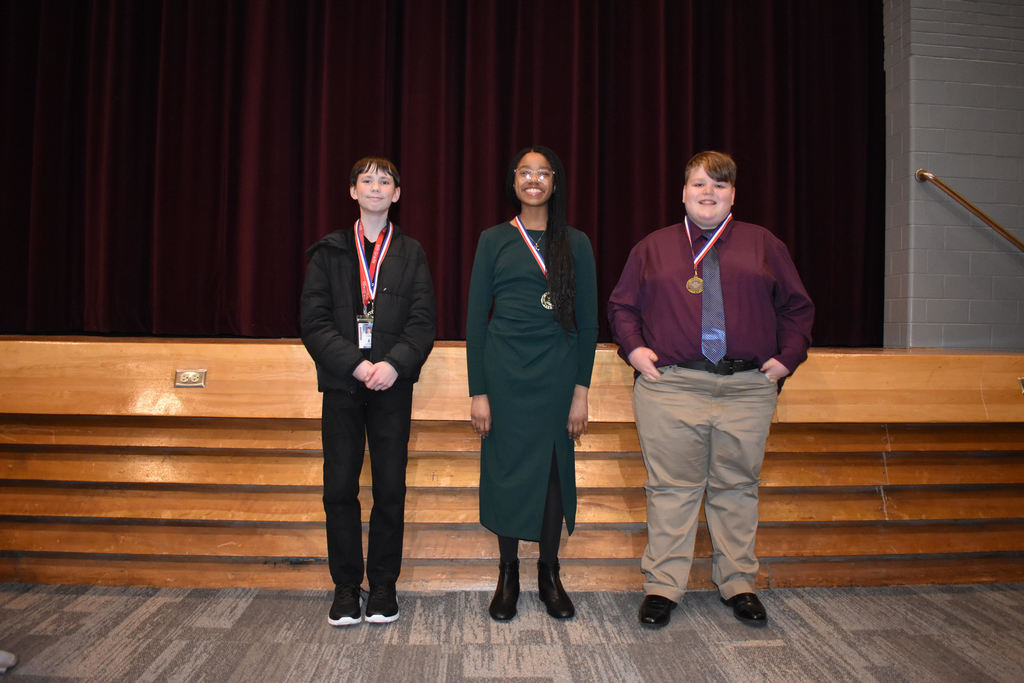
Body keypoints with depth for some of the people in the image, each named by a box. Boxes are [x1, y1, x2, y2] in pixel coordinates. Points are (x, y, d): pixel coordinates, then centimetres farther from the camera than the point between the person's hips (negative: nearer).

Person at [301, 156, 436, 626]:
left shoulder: (411, 253, 10)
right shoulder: (328, 252, 9)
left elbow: (423, 321, 2)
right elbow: (314, 322, 0)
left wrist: (394, 364, -15)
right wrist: (356, 364, -13)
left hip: (392, 383, 0)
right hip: (341, 383, 0)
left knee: (390, 489, 3)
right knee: (339, 489, 2)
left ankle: (384, 586, 17)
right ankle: (346, 587, 16)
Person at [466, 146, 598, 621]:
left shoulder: (575, 244, 6)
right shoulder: (494, 240, 4)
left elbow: (588, 321, 4)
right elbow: (475, 318, 2)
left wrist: (581, 391, -3)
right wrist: (478, 391, -5)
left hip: (557, 374, 1)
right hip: (504, 372, 0)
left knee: (554, 468, 6)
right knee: (506, 467, 4)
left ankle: (549, 574, 23)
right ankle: (507, 576, 21)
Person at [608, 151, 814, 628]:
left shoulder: (764, 245, 12)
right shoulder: (652, 248, 11)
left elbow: (796, 306, 15)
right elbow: (621, 305, 14)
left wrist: (787, 357, 3)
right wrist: (634, 349, -1)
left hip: (748, 390, 2)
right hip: (670, 387, -1)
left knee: (737, 488, 10)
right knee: (671, 488, 3)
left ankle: (738, 585, 26)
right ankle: (662, 588, 14)